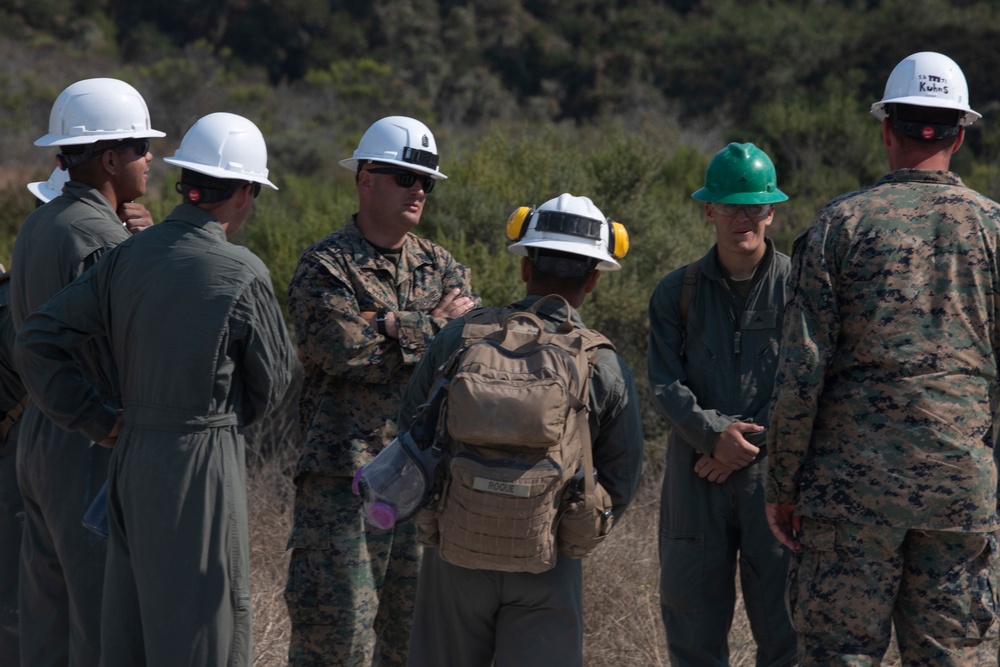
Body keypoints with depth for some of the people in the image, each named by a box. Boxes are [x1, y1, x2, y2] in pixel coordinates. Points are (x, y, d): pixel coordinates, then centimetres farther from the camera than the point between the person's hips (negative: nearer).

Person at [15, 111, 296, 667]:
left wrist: (97, 422, 5)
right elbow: (272, 378, -1)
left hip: (132, 453, 6)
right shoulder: (242, 274, -12)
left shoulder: (128, 257, 2)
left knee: (129, 622, 13)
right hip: (204, 461, -6)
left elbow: (38, 339, 0)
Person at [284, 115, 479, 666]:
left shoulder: (442, 269, 15)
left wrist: (390, 328, -11)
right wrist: (431, 326, -6)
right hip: (345, 474, -5)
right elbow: (345, 350, -17)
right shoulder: (324, 267, -2)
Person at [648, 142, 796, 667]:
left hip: (774, 472, -2)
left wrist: (745, 447, -10)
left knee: (784, 625, -2)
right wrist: (714, 433, -16)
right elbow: (664, 384, 1)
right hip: (696, 477, 2)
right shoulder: (676, 292, 9)